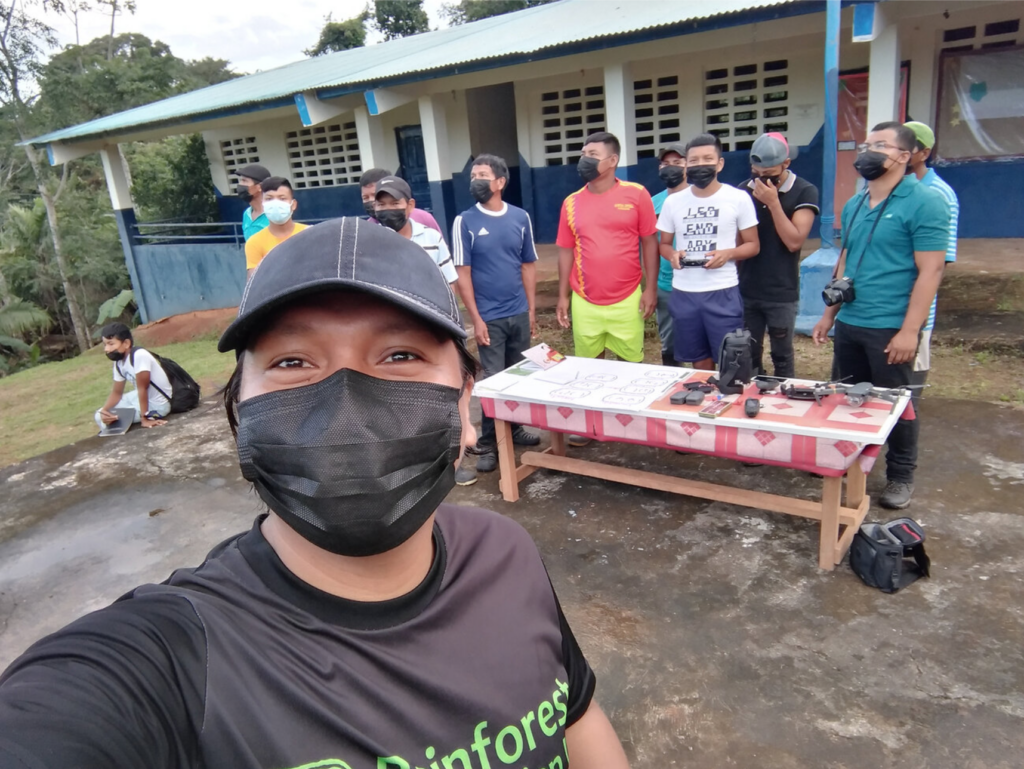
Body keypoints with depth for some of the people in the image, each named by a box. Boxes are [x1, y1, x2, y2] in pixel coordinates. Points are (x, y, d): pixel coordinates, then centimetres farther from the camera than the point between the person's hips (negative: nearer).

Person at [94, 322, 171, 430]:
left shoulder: (139, 356, -26)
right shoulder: (118, 363, 1)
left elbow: (142, 388, -26)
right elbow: (117, 392, 7)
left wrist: (145, 418, -23)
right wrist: (104, 410, -11)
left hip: (157, 404, -9)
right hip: (141, 398, 9)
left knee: (113, 420, -11)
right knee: (101, 416, 11)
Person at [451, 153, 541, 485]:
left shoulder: (520, 217, 3)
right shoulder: (465, 222, -5)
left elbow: (528, 266, 8)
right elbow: (462, 274, -6)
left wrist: (532, 310, 6)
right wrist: (476, 319, -10)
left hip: (519, 314, 3)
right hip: (490, 318, -3)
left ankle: (514, 429, 29)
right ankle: (487, 444, 13)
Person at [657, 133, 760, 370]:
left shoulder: (738, 198, -1)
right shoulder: (673, 201, 7)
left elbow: (753, 245, 4)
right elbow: (664, 244, 16)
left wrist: (728, 254, -17)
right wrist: (672, 255, -8)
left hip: (723, 292, -3)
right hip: (683, 293, 3)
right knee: (699, 361, 12)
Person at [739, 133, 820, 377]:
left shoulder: (804, 192, -6)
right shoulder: (744, 190, 4)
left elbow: (794, 242, -14)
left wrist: (773, 202, -18)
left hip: (781, 293, -3)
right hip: (746, 291, 3)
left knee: (782, 357, 4)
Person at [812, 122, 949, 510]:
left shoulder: (924, 202, -9)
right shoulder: (853, 205, 11)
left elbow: (930, 271, -14)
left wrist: (909, 330, -19)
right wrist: (829, 315, 15)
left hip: (890, 328, -6)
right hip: (848, 324, 6)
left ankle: (901, 477, 23)